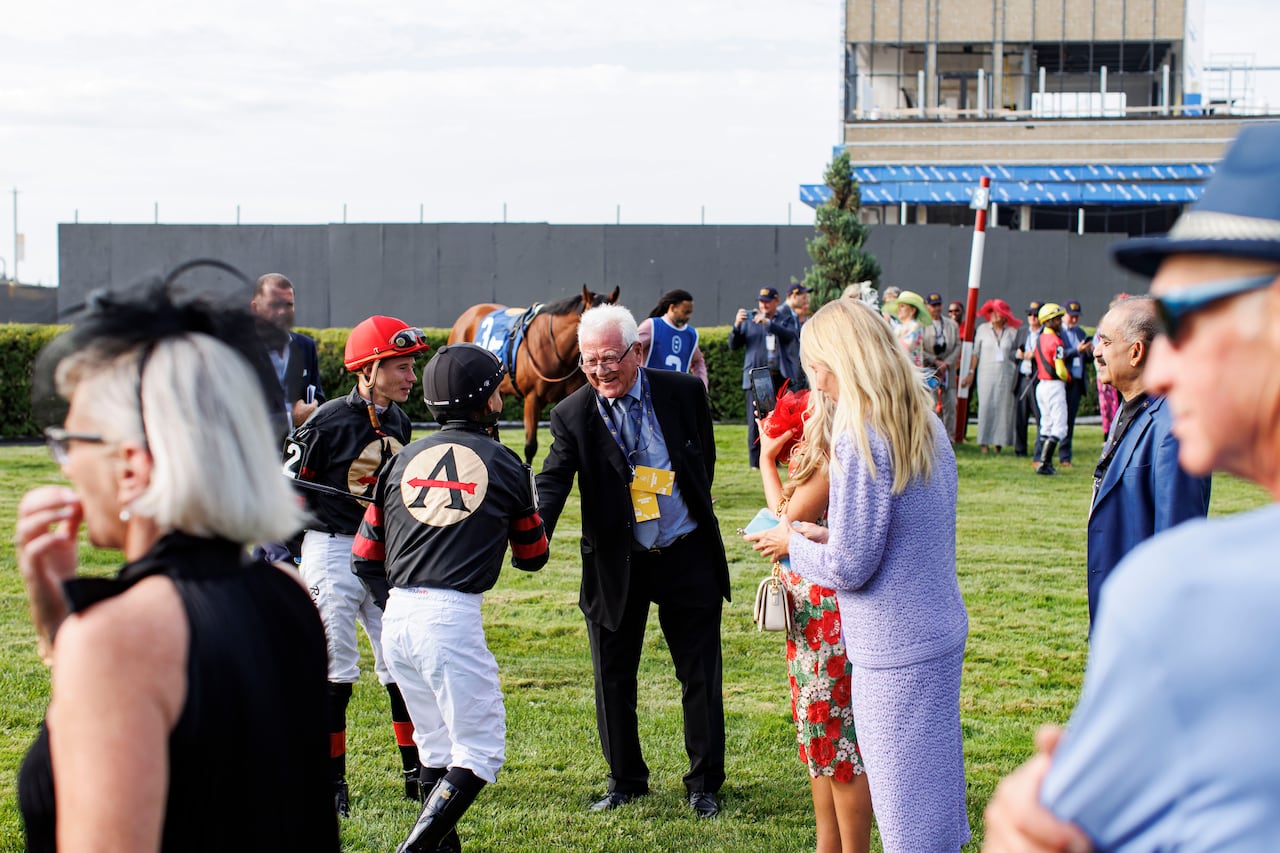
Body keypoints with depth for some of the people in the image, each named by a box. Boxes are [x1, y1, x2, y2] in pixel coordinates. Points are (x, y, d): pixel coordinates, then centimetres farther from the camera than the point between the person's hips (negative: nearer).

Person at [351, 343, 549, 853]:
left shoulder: (404, 460, 13)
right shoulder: (504, 465, 5)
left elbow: (365, 561, 11)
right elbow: (533, 556, 18)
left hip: (396, 616, 5)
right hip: (452, 618, -5)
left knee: (437, 745, 18)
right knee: (481, 749, -1)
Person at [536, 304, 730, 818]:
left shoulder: (683, 393, -5)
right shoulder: (572, 415, -8)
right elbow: (552, 482, -20)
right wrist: (535, 534, -38)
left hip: (687, 557, 0)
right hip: (615, 564, 0)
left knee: (701, 678, 7)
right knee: (613, 679, 9)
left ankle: (705, 782, 22)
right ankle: (626, 780, 27)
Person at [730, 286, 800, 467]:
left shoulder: (784, 319, 11)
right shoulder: (749, 318, 14)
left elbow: (790, 336, -10)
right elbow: (734, 345, 9)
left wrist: (768, 323, -20)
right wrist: (737, 325, -10)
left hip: (780, 376, 0)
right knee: (755, 420, -5)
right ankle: (756, 462, -3)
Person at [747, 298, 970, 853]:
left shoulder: (861, 438, -19)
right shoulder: (926, 426, 7)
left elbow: (850, 567, -18)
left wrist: (794, 545, -1)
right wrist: (827, 536, 12)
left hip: (896, 651, -9)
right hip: (940, 633, 9)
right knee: (934, 790, 18)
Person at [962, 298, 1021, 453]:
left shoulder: (1012, 332, 6)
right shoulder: (983, 329, 6)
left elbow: (1015, 354, 11)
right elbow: (975, 352, 8)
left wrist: (1016, 376, 6)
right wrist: (971, 372, 4)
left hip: (1006, 374, 1)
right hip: (986, 372, -1)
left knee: (1003, 406, -1)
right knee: (986, 405, -7)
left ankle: (999, 441, 4)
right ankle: (984, 442, -6)